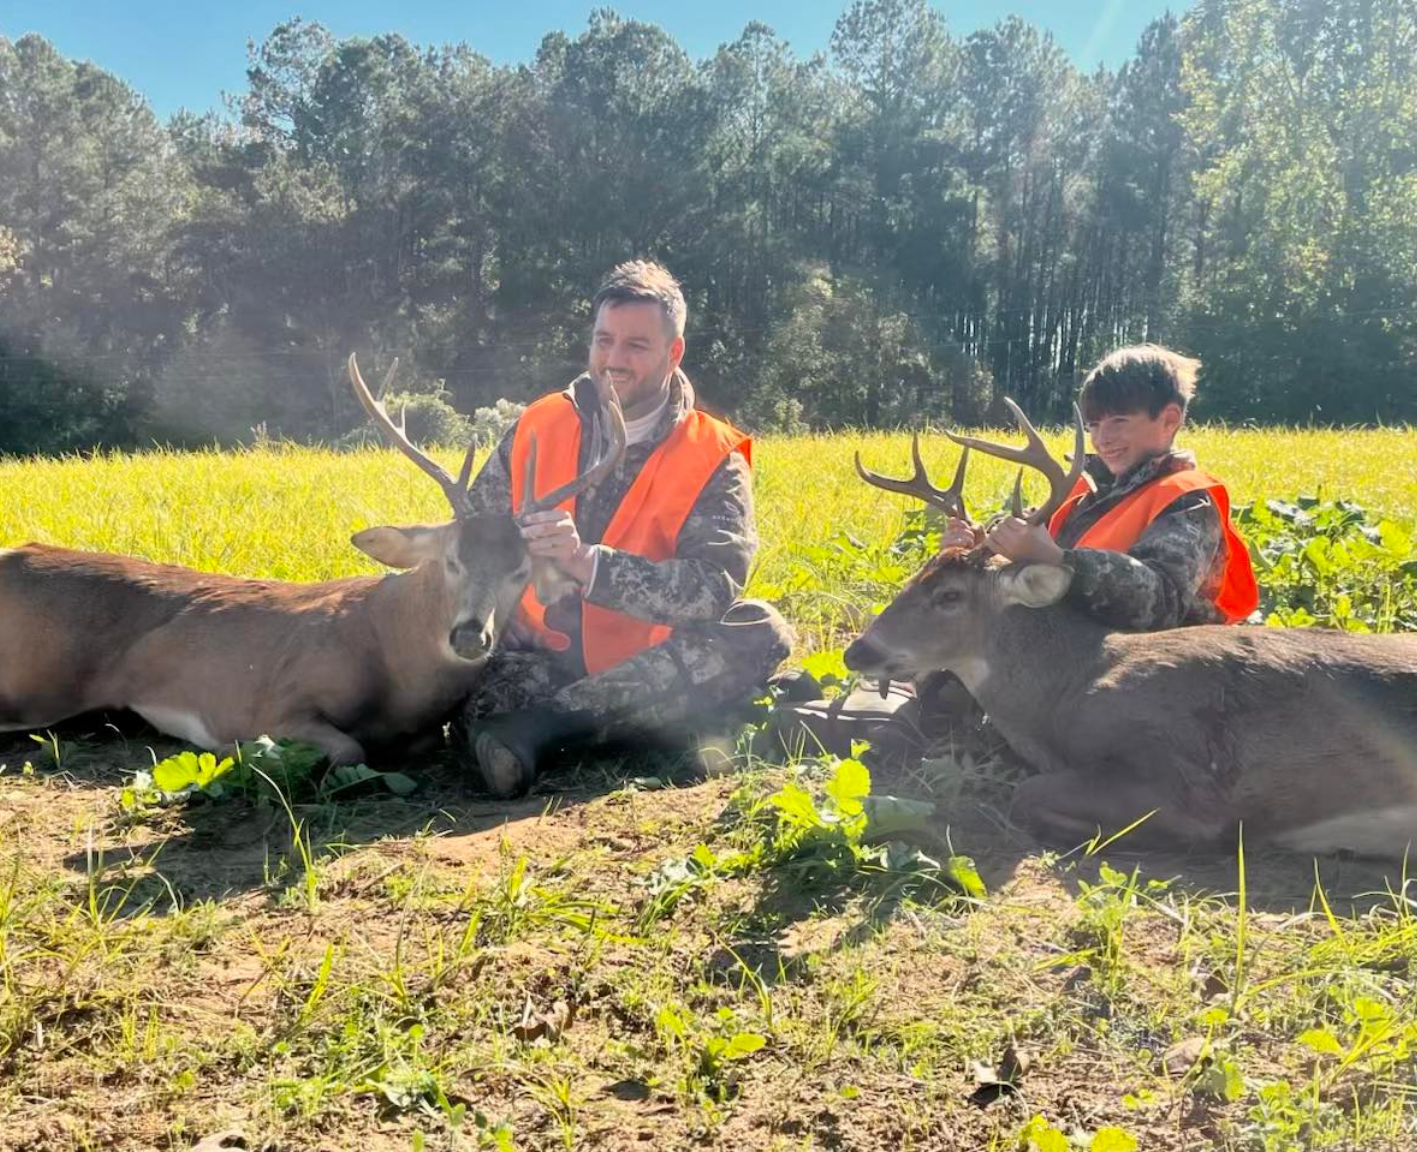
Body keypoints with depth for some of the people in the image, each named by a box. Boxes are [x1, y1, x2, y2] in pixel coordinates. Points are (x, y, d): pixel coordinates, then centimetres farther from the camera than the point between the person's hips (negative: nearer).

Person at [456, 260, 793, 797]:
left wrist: (587, 563, -34)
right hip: (537, 660, 2)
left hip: (644, 675, -1)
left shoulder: (712, 459, -4)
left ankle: (536, 723, -33)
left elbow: (716, 588, -19)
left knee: (762, 633, -29)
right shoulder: (538, 427, 6)